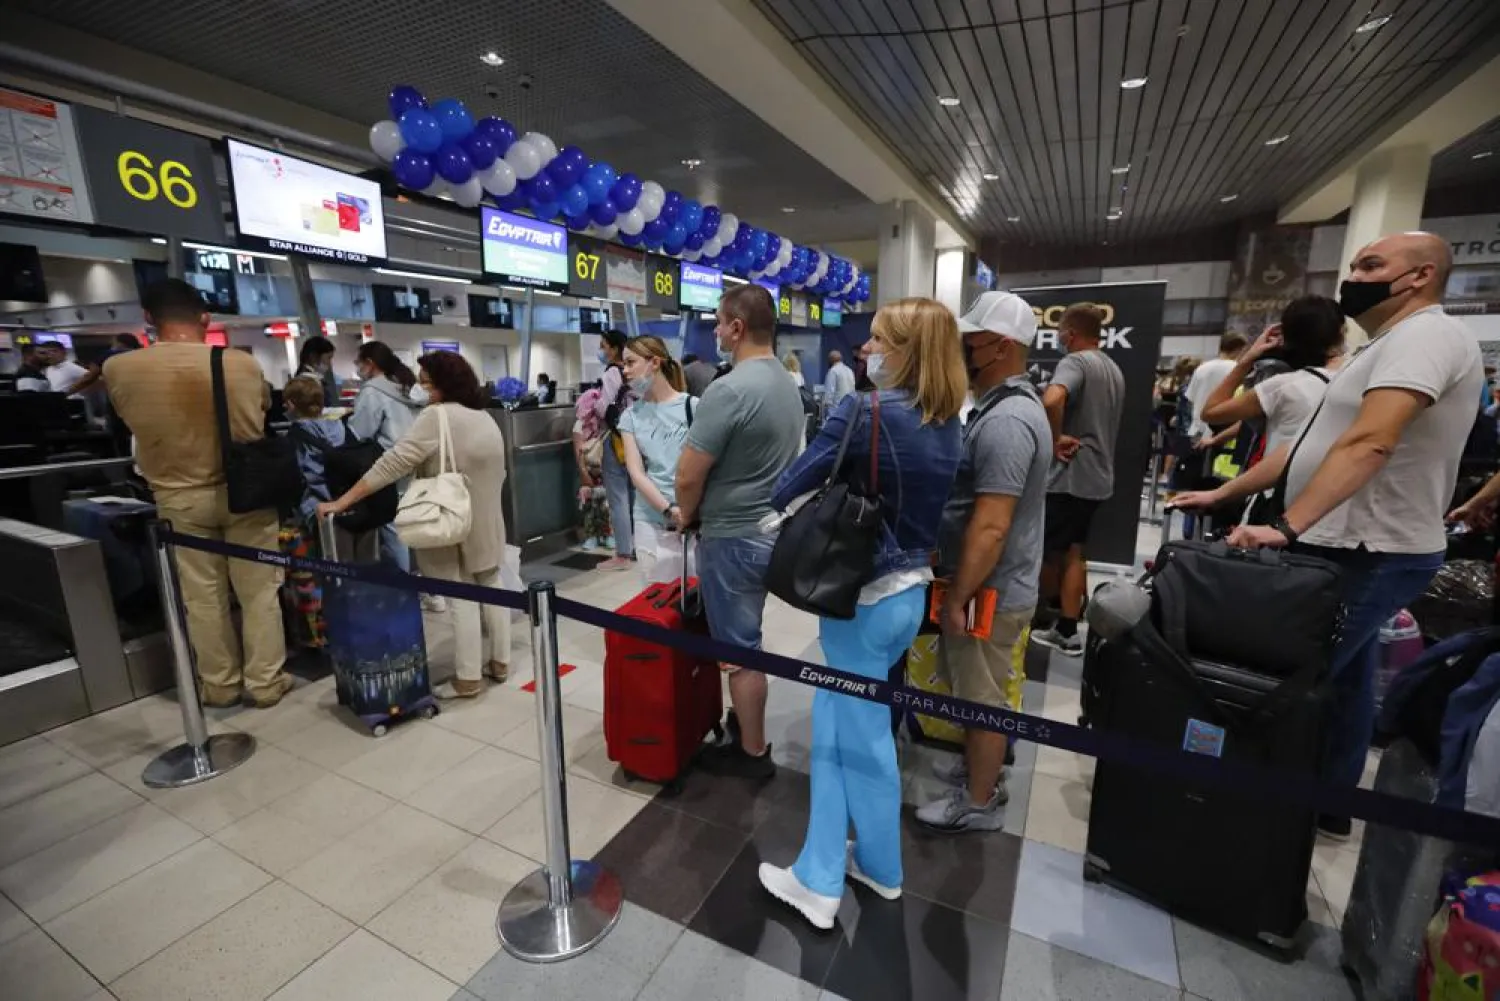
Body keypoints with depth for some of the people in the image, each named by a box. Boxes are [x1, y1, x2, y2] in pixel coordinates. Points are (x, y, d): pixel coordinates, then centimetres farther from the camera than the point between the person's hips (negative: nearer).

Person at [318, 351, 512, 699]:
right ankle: (500, 663, 23)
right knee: (491, 588, 13)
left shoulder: (436, 417, -15)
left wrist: (342, 502, -17)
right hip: (488, 523, 8)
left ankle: (468, 679, 7)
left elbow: (393, 464, -20)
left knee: (461, 599, -1)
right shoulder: (485, 417, 10)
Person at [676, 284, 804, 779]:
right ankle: (749, 721, 40)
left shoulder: (729, 390, -23)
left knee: (739, 649, 7)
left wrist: (687, 513, 0)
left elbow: (688, 476, -21)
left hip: (732, 537, -9)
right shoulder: (787, 384, 6)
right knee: (745, 640, 23)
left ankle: (752, 752, 23)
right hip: (770, 528, 9)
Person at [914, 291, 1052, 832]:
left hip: (990, 590, -10)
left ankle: (979, 802, 27)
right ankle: (983, 768, 44)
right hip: (996, 583, 10)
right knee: (982, 692, 24)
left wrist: (958, 598, -21)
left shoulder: (1004, 421, -26)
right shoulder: (1009, 404, 9)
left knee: (983, 698, 8)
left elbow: (990, 527, -29)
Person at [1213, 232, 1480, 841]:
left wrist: (1286, 528, -37)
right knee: (1340, 681, 17)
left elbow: (1368, 444, -30)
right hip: (1360, 550, 10)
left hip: (1366, 556, -10)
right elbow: (1312, 446, 18)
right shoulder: (1390, 346, 18)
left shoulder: (1424, 336, -15)